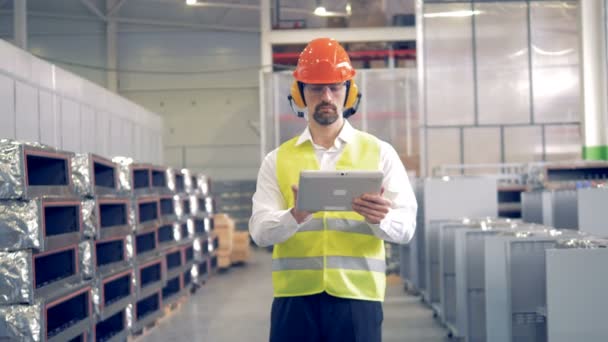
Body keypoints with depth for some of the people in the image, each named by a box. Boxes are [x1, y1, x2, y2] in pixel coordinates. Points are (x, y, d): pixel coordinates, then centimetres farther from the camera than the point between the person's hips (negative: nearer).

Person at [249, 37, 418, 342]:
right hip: (295, 297, 1)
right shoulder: (278, 160, 9)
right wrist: (296, 215, -24)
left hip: (356, 296, -1)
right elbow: (260, 230, -2)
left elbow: (406, 226, 0)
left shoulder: (379, 153, 7)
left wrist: (380, 218, -24)